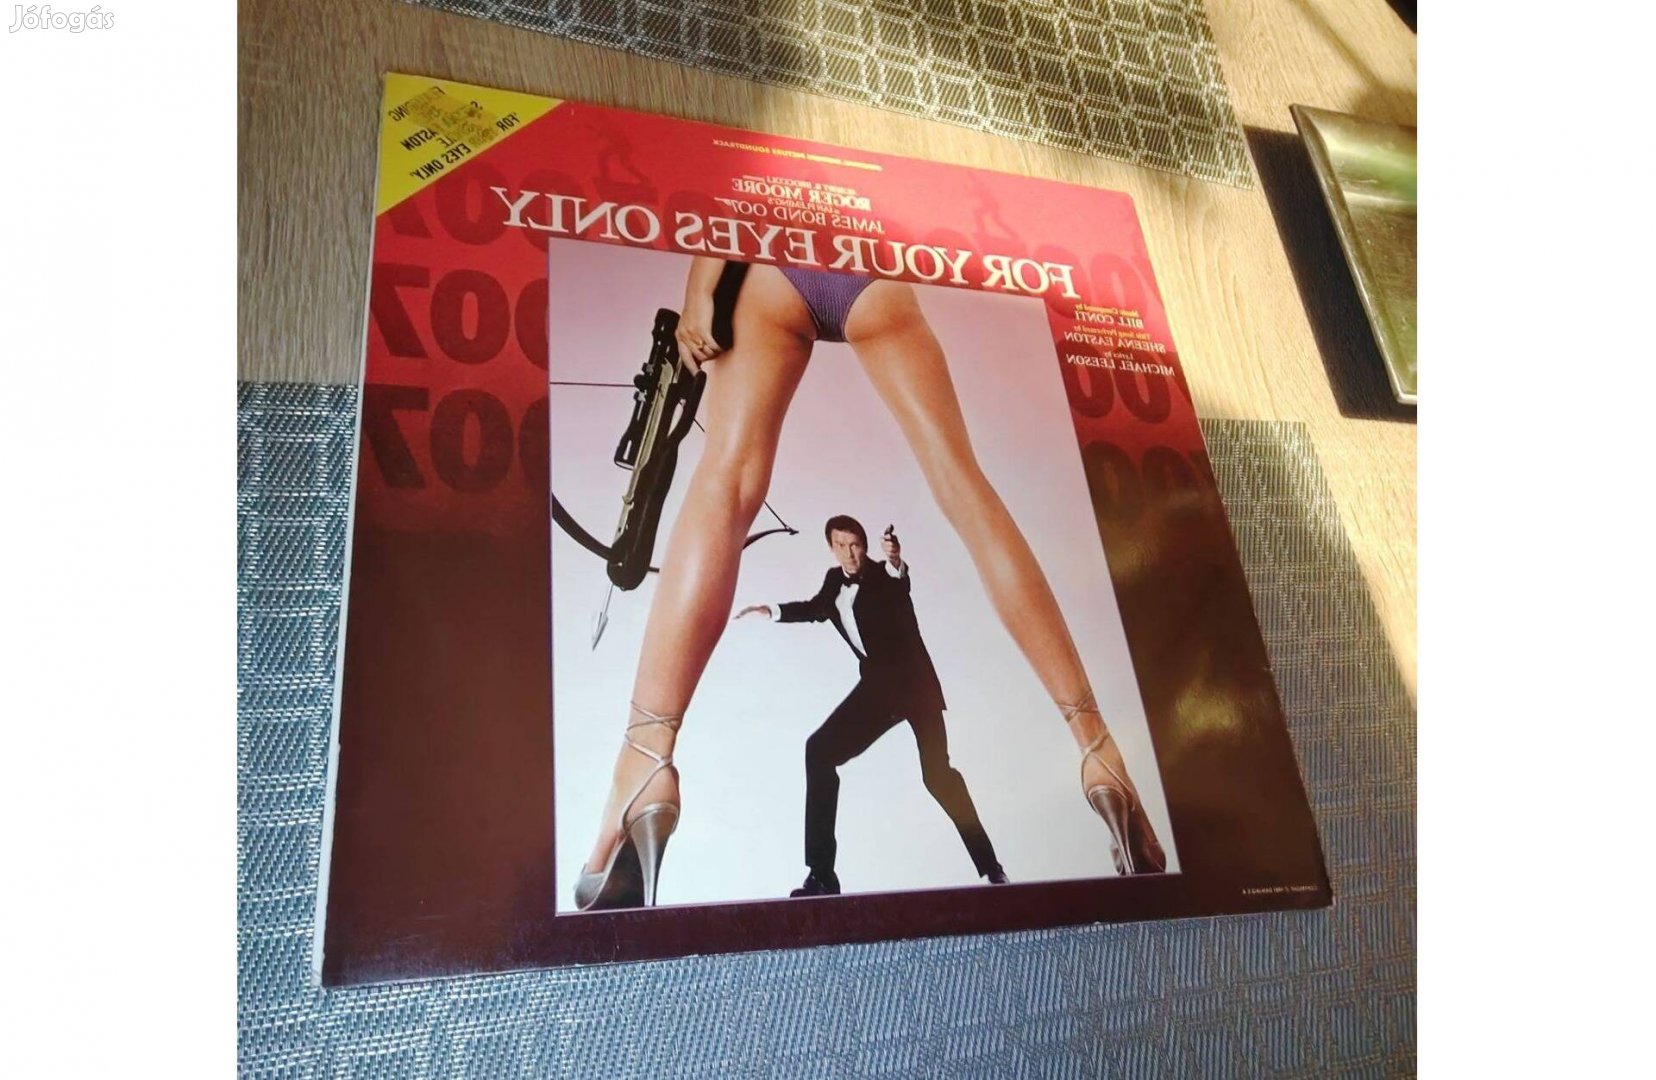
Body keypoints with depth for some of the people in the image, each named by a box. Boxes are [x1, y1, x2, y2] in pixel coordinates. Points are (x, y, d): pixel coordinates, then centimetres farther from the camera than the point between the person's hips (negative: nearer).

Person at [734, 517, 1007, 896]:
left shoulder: (885, 576, -14)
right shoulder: (834, 580, 3)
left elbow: (901, 583, -40)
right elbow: (816, 608, 25)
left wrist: (895, 563, -63)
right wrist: (772, 610, 16)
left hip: (913, 680, -6)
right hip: (876, 685, 6)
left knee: (937, 773, -16)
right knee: (819, 752, -4)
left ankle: (989, 866, 0)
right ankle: (822, 874, -2)